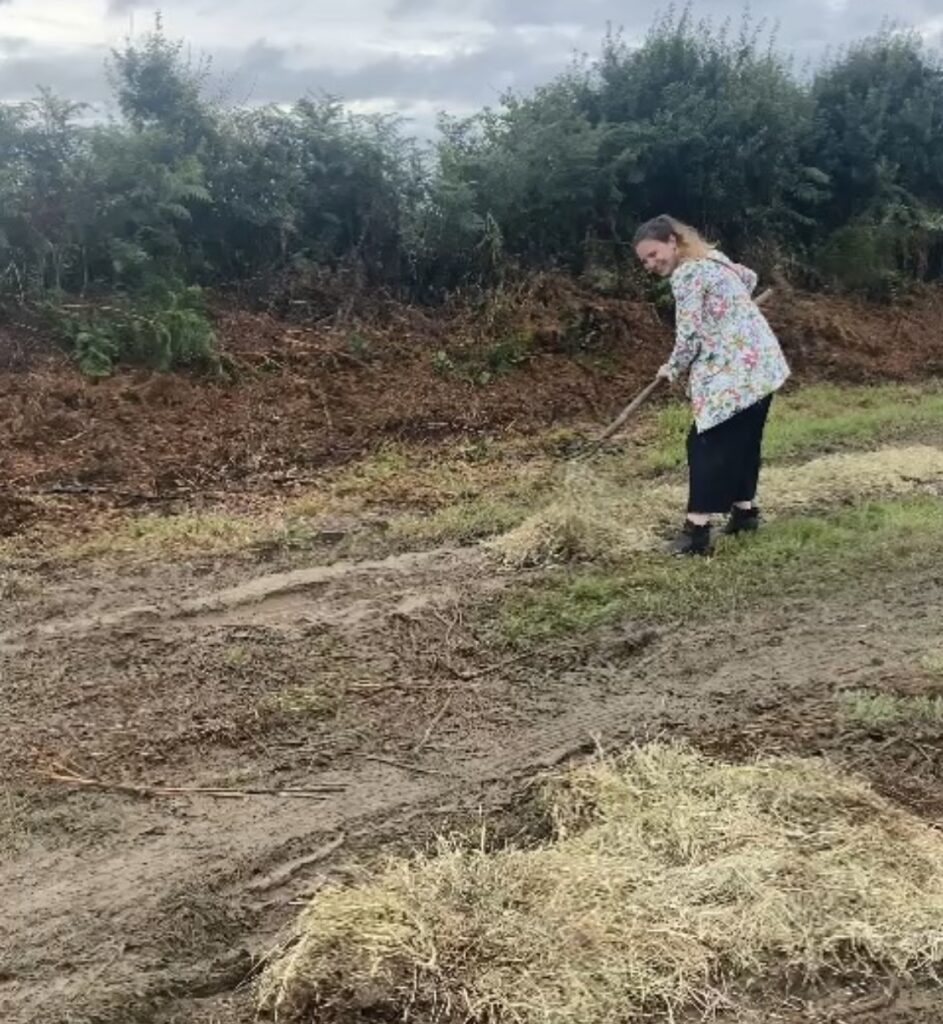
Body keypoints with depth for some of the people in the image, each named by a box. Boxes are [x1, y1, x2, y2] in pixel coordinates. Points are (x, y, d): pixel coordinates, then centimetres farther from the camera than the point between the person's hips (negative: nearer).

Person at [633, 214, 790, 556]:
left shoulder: (685, 274, -12)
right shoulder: (711, 258, 17)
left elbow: (690, 336, -15)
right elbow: (749, 278, 35)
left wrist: (673, 369, 2)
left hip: (733, 372, -10)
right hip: (761, 363, 10)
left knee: (707, 443, -9)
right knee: (743, 439, 18)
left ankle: (697, 530, -11)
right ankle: (745, 509, 29)